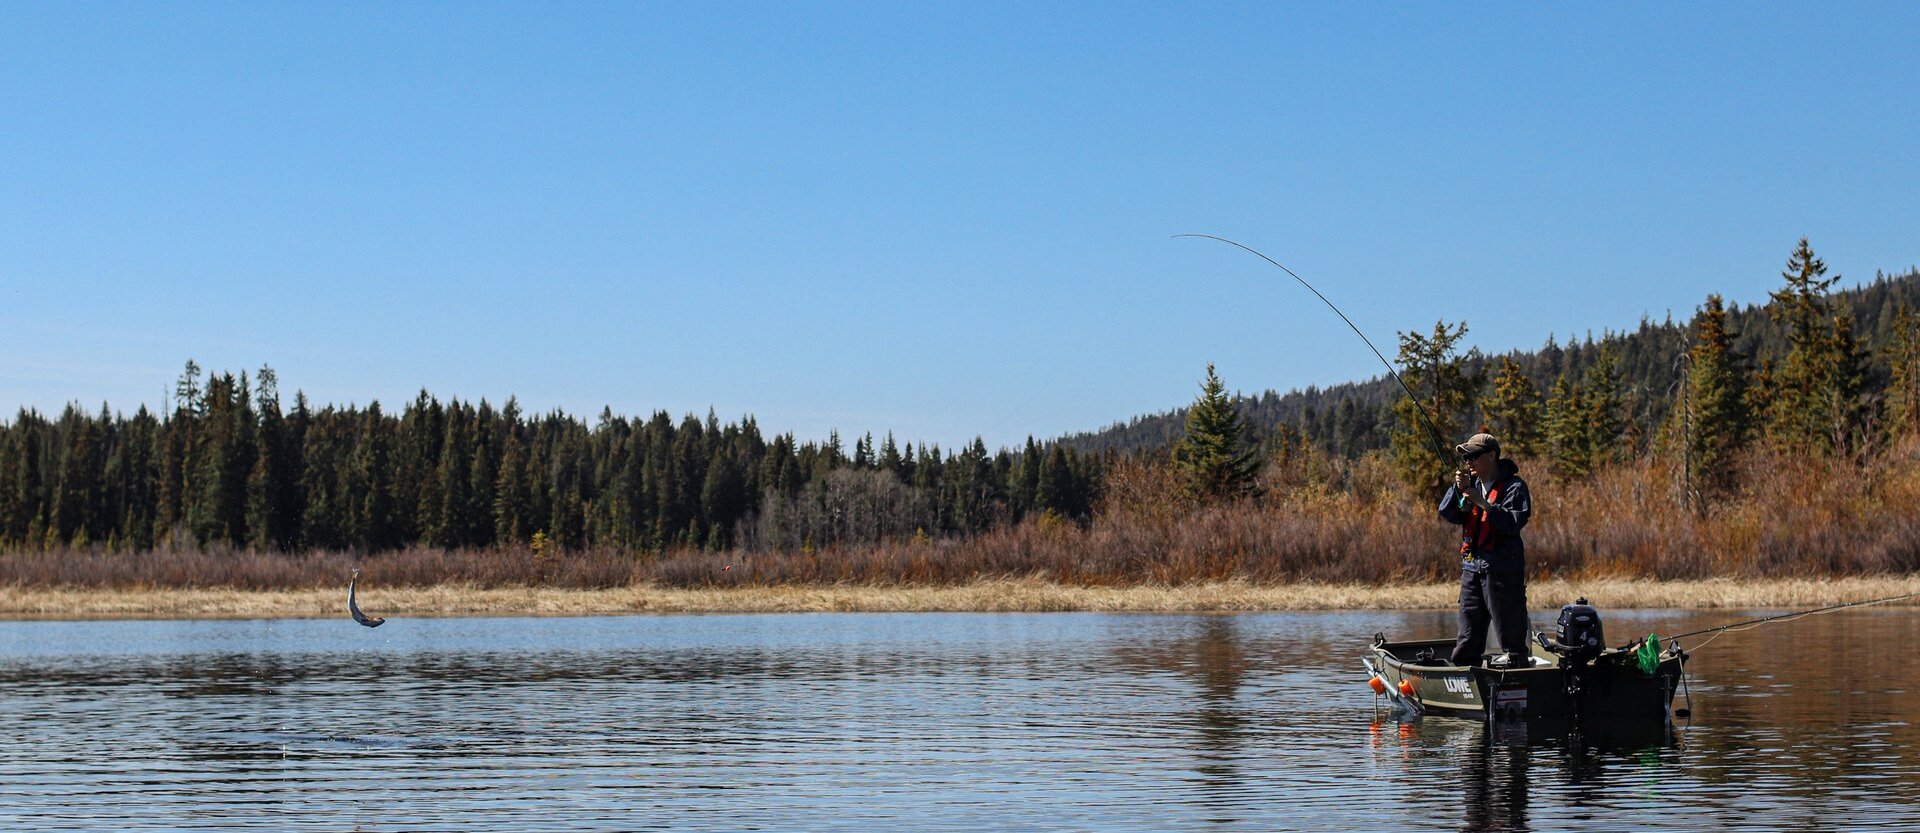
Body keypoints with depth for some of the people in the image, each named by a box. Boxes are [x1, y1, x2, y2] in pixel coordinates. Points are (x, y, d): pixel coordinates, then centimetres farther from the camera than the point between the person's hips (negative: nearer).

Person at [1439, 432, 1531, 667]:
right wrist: (1458, 489, -8)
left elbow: (1513, 523, -17)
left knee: (1511, 635, -4)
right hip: (1471, 567, 7)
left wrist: (1482, 502, -20)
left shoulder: (1513, 486, -5)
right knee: (1467, 639, 10)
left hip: (1502, 570, -7)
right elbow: (1447, 514, 7)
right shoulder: (1472, 484, 15)